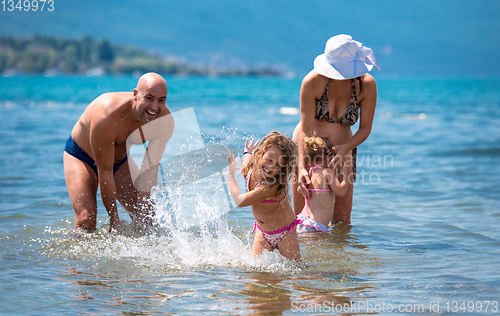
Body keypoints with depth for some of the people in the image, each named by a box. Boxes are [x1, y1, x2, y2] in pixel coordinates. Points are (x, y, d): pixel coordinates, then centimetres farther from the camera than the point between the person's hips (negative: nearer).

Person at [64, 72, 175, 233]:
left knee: (147, 219, -3)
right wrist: (114, 219, -24)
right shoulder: (106, 117, -40)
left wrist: (142, 207, -18)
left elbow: (151, 166, -14)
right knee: (86, 221, -22)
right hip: (81, 156, -5)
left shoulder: (165, 120, -25)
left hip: (119, 159, 5)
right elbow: (104, 172, -31)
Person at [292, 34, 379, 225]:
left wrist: (346, 148, -29)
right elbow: (306, 129, -22)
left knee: (342, 221, 0)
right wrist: (301, 167, -32)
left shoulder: (367, 84, -18)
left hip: (342, 151, 2)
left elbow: (365, 128, -9)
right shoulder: (313, 82, -24)